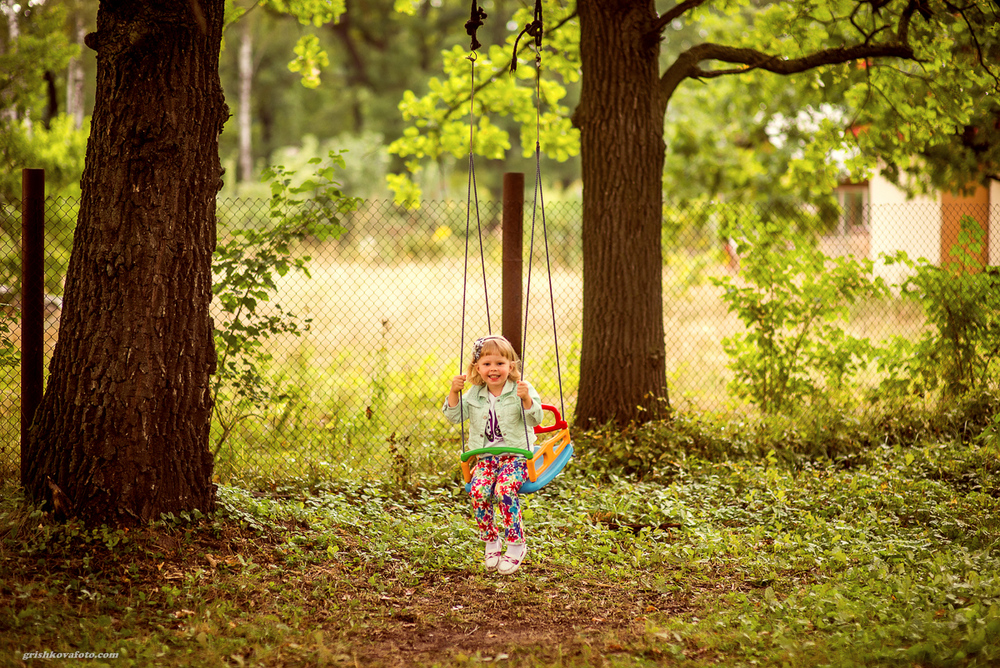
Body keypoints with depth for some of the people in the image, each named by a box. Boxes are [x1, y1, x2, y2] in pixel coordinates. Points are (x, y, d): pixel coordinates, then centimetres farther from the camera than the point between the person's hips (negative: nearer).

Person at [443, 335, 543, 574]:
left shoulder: (520, 390, -4)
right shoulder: (474, 395, 9)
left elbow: (535, 419, -13)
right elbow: (454, 415, 9)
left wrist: (526, 399, -31)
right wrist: (454, 392, -6)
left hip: (516, 454, -4)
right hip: (485, 457, 4)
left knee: (504, 489, -31)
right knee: (478, 491, -24)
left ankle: (516, 545, -16)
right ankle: (490, 541, -3)